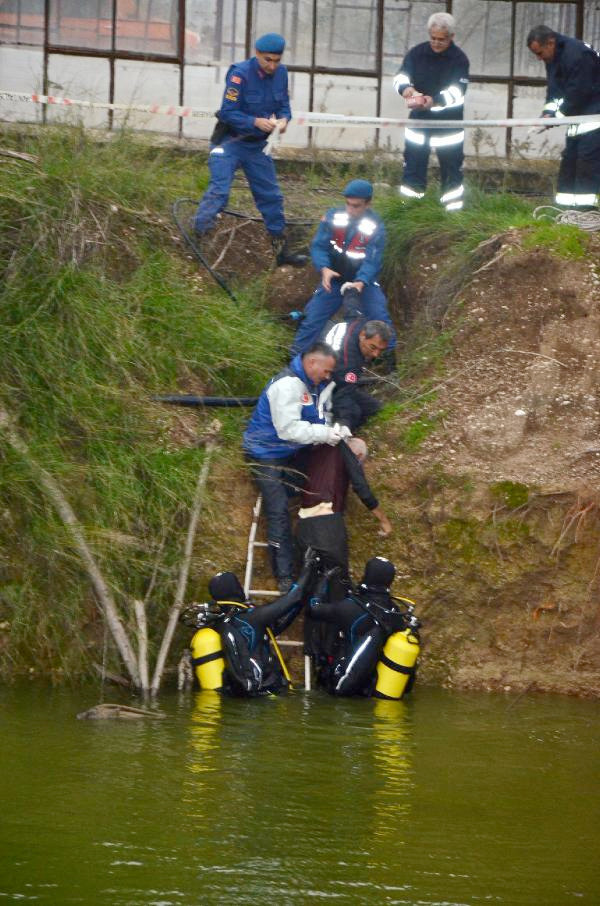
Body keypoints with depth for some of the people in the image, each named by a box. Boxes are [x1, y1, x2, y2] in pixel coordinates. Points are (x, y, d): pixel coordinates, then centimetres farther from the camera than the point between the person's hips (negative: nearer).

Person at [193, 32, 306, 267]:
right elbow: (228, 113, -21)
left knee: (271, 195, 12)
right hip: (229, 141, -6)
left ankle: (281, 250, 23)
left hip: (257, 146, 6)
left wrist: (283, 118, -16)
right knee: (218, 190, -19)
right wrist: (256, 122, -32)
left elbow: (284, 105, 7)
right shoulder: (240, 74, -21)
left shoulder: (280, 73, -1)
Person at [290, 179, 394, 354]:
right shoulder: (333, 217, -10)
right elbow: (318, 246, -12)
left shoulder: (375, 226, -14)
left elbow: (373, 260, -21)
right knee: (312, 320, -6)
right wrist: (324, 269, -32)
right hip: (334, 280, 1)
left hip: (364, 282, -1)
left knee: (381, 320, -14)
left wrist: (360, 283, -38)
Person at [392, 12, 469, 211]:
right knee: (413, 158, 6)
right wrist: (405, 88, -26)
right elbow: (400, 76, -1)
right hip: (419, 116, 3)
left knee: (451, 161, 3)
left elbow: (456, 92, -22)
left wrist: (435, 101, -40)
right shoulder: (417, 53, -1)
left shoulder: (459, 59, -12)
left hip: (449, 119, -3)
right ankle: (408, 199, 15)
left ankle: (453, 202, 15)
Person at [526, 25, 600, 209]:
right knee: (570, 155, 8)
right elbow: (555, 89, 8)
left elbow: (578, 92, -25)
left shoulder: (577, 55, -25)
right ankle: (566, 201, 10)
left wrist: (558, 115, -18)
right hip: (578, 111, 10)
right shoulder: (553, 57, 6)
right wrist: (549, 110, -10)